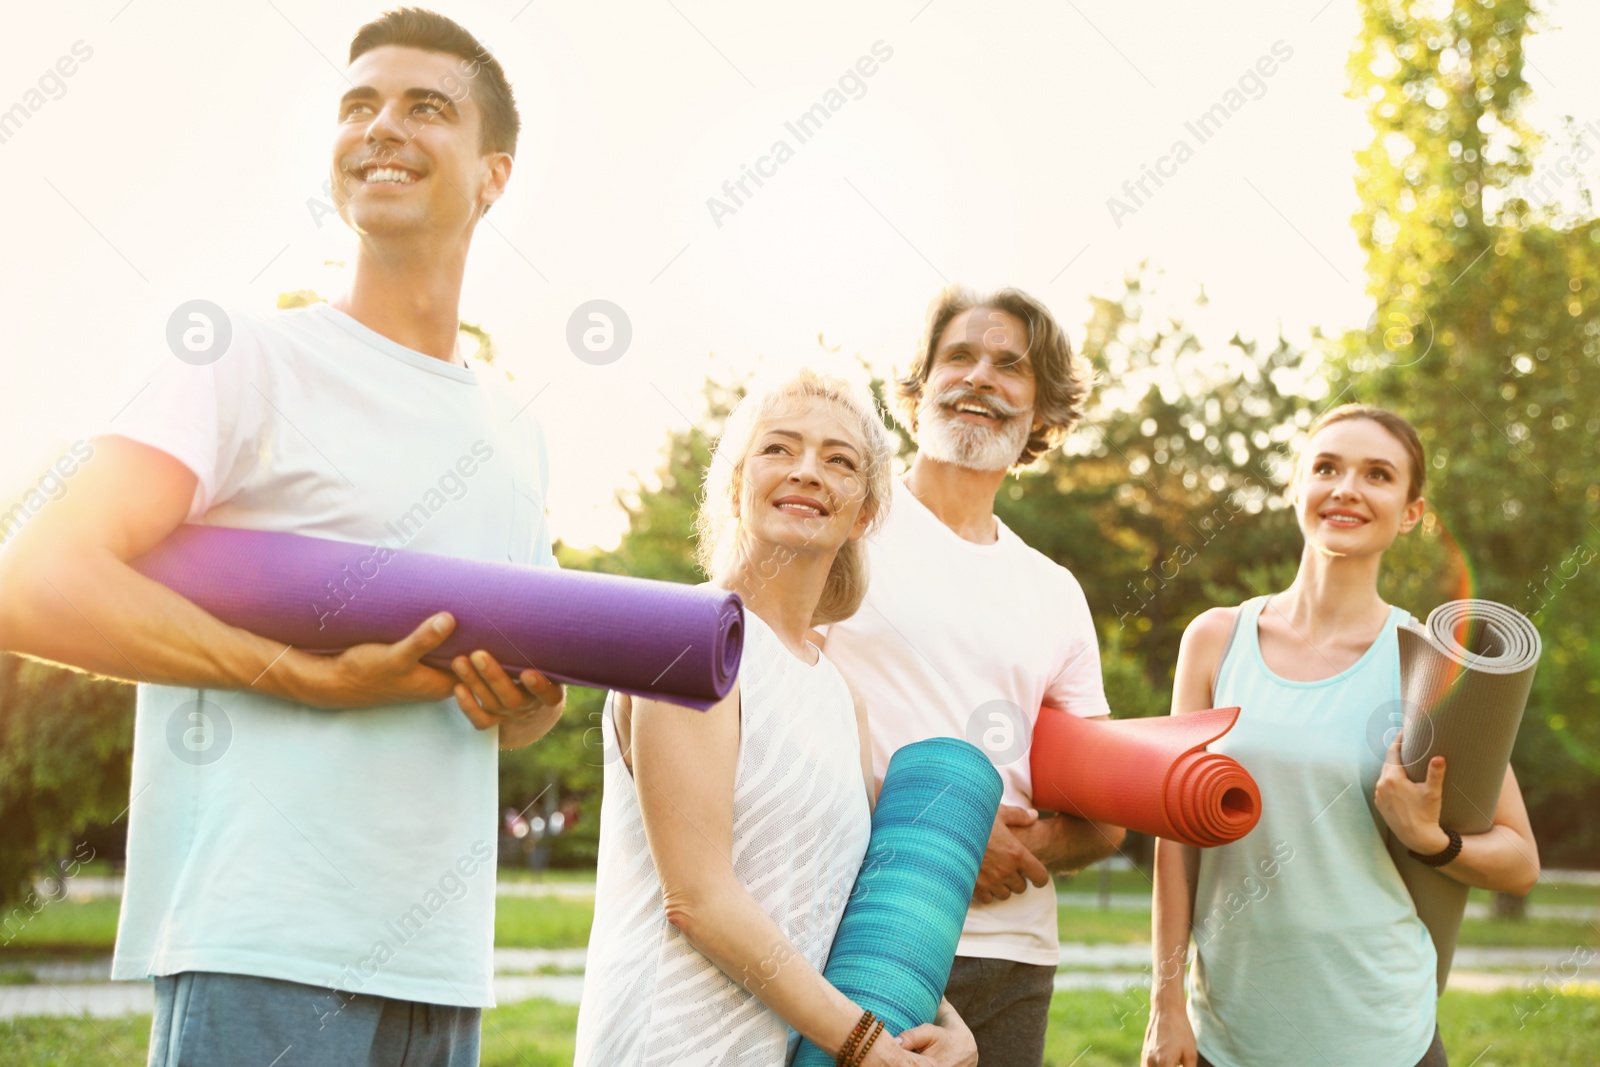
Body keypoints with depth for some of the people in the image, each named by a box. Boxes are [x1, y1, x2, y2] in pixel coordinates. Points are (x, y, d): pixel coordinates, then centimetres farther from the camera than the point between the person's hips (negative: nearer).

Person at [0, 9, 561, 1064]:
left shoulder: (512, 429, 17)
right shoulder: (257, 362, -3)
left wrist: (529, 700, 1)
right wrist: (318, 675, -17)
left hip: (441, 968, 7)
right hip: (265, 955, -6)